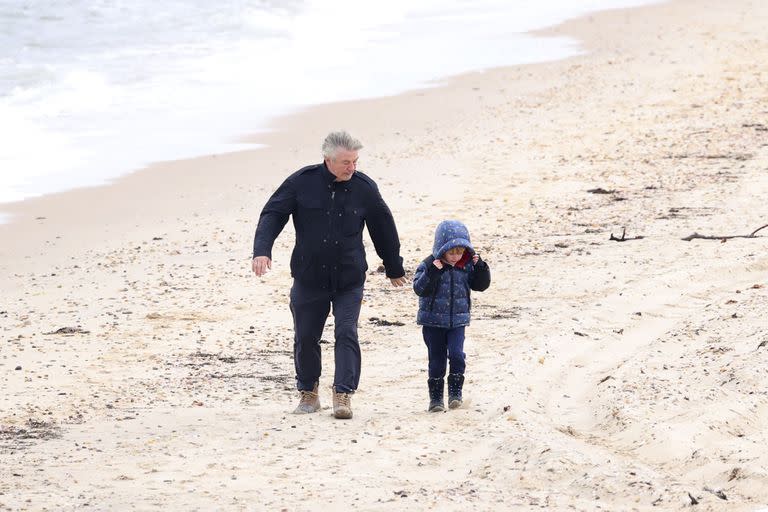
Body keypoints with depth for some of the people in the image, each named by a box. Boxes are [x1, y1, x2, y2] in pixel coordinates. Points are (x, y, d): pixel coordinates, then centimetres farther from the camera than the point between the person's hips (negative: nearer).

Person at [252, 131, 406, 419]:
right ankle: (308, 393, 24)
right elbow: (273, 214, -4)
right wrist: (262, 250, -21)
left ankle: (343, 395, -10)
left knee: (346, 333, -12)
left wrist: (394, 269, 20)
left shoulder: (364, 188, -2)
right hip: (308, 278, 0)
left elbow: (384, 229, 11)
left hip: (349, 279, 0)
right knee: (305, 337, 7)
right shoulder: (302, 182, -6)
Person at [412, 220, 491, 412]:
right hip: (433, 321, -2)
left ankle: (455, 392, 0)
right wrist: (432, 273, -33)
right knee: (437, 359, 5)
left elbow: (481, 285, 7)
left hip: (458, 320, 2)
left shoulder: (467, 266, 1)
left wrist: (480, 267, -9)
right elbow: (420, 289, -20)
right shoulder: (429, 265, -11)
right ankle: (436, 397, 15)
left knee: (457, 355, -13)